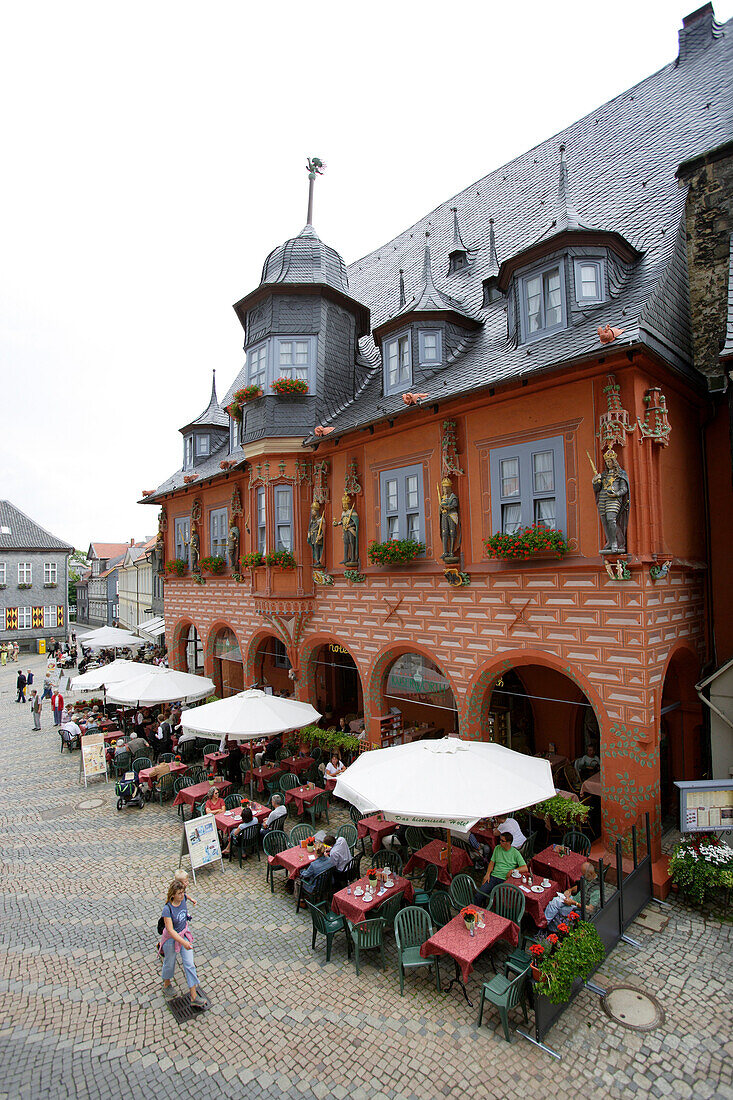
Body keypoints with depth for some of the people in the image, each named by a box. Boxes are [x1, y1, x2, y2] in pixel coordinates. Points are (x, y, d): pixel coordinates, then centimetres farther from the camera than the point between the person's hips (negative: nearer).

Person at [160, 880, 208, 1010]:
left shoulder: (183, 899, -15)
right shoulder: (167, 909, -30)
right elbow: (170, 930, -30)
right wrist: (183, 942, -35)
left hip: (184, 934, 4)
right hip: (171, 938, -4)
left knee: (189, 964, 4)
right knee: (169, 964, 19)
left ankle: (194, 997, 11)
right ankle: (166, 985, 50)